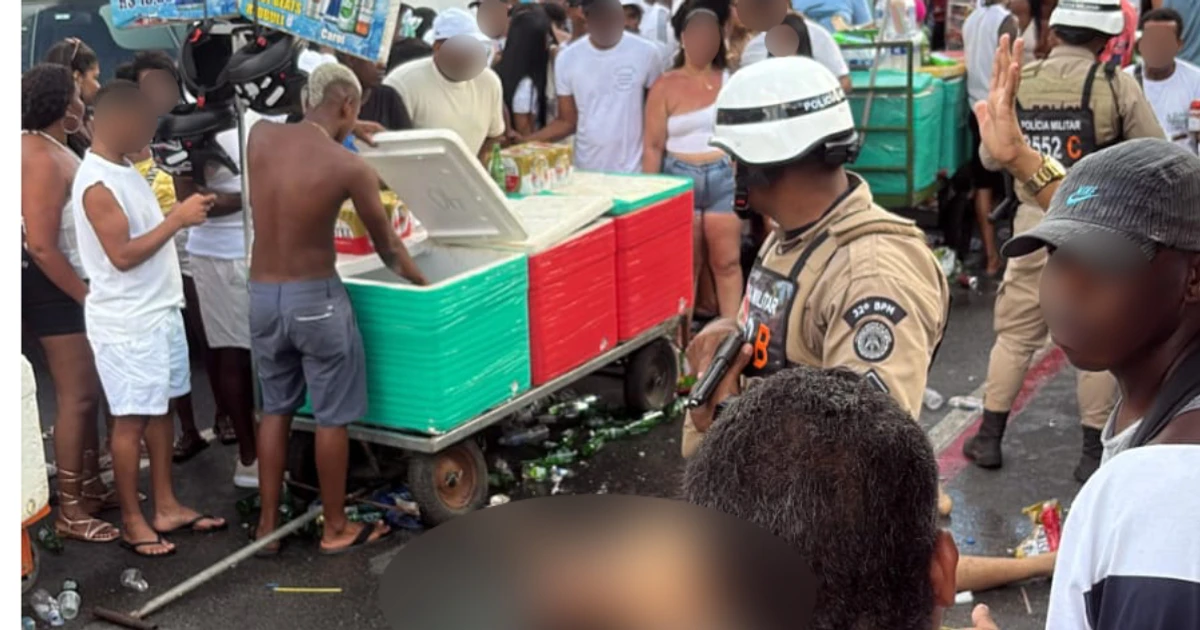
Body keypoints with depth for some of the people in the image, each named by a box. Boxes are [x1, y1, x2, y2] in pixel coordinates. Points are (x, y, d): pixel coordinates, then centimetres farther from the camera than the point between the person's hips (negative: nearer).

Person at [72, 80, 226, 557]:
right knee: (132, 419, 0)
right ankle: (133, 522, 12)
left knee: (161, 409, 15)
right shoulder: (96, 183, -19)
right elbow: (123, 255, -23)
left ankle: (166, 507, 25)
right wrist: (178, 219, -20)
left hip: (159, 312, 9)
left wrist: (184, 213, 7)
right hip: (126, 323, -9)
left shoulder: (123, 170, 10)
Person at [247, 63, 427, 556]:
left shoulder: (260, 136, -3)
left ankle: (267, 525, 23)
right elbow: (388, 248, -2)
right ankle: (336, 529, 19)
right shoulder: (350, 167, -14)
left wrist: (340, 134, 33)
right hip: (315, 298, -5)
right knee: (331, 417, 9)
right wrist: (426, 285, 14)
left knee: (275, 410, 17)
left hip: (262, 295, 5)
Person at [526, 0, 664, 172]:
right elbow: (567, 121, 5)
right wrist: (526, 141, -10)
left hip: (635, 171, -1)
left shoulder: (645, 53, -6)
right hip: (586, 170, 1)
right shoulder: (567, 59, -2)